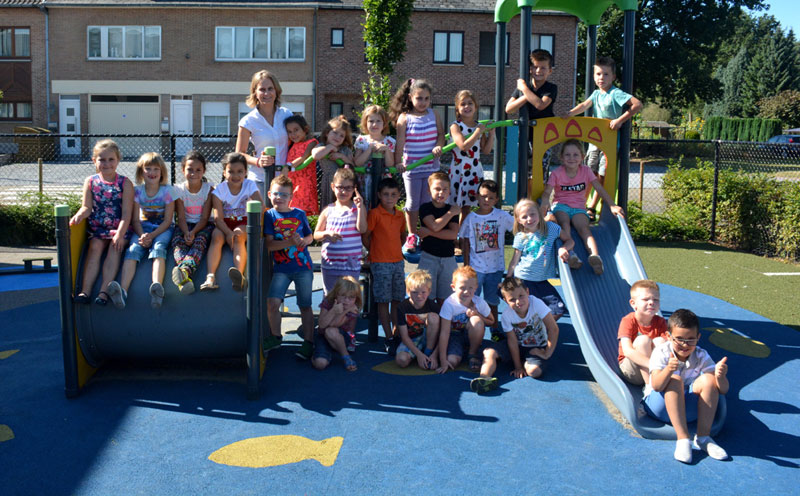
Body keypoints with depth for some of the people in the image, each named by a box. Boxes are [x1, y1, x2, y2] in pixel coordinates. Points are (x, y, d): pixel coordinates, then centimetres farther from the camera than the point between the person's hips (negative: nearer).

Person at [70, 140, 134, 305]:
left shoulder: (125, 183, -1)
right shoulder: (90, 182, 8)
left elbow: (126, 212, -7)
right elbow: (86, 207, 4)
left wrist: (120, 234, -19)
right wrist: (79, 216, -20)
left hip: (119, 228, -2)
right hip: (97, 228, 2)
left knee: (115, 248, -26)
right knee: (95, 247, -22)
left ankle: (104, 291, -32)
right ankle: (85, 290, -31)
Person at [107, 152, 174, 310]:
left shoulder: (167, 191, -3)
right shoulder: (137, 191, 3)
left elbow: (167, 220, -5)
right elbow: (135, 220, 3)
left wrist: (152, 236, -19)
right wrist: (142, 235, -18)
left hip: (163, 229, -2)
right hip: (142, 228, 2)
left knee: (158, 248, -34)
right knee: (133, 249, -27)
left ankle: (157, 288, -57)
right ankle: (122, 292, -47)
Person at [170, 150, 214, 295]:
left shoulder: (209, 189, -1)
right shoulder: (179, 190, 2)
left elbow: (205, 217, -6)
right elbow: (181, 217, -5)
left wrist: (193, 232, -23)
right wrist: (186, 233, -25)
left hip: (203, 226, -1)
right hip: (185, 226, 1)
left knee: (200, 240, -34)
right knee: (177, 241, -31)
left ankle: (185, 270, -61)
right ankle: (185, 278, -57)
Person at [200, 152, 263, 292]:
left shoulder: (250, 185, -4)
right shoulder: (219, 190, -5)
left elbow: (261, 205, -18)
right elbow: (218, 217, -10)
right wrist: (229, 233, -30)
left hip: (243, 224, -1)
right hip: (224, 225, 1)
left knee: (239, 238, -32)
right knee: (217, 236, -30)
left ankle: (239, 274, -51)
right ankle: (211, 276, -39)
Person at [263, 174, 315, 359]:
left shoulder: (299, 214, 4)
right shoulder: (269, 215, 0)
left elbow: (310, 236, 14)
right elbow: (269, 244, -7)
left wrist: (304, 240, -9)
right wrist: (290, 242, -20)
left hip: (303, 267, 0)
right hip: (281, 268, 0)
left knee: (305, 306, 5)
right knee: (272, 302, -12)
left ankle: (308, 342, 16)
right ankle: (275, 337, 12)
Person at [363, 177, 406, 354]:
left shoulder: (400, 215, 9)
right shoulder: (374, 214, -7)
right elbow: (365, 237, -4)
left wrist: (394, 250, 11)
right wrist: (376, 252, 2)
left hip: (398, 262, 5)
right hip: (380, 264, -5)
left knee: (397, 300, 8)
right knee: (383, 301, -2)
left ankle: (397, 334, 17)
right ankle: (389, 339, 4)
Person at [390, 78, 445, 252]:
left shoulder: (433, 114, 5)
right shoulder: (404, 118, -6)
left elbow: (441, 133, 7)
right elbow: (400, 142, -11)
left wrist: (438, 146, -14)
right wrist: (398, 162, -22)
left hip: (431, 167, 2)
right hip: (411, 167, -2)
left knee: (427, 202, 8)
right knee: (412, 203, 6)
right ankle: (412, 235, 20)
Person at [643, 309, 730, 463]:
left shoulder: (701, 356, -8)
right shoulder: (661, 352, -16)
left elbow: (723, 390, -14)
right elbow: (656, 386, -31)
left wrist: (721, 376, -37)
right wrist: (668, 370, -51)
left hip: (689, 408, 3)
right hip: (660, 405, -3)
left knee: (708, 379, -23)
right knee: (675, 380, -32)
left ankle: (703, 437, -21)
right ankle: (683, 439, -34)